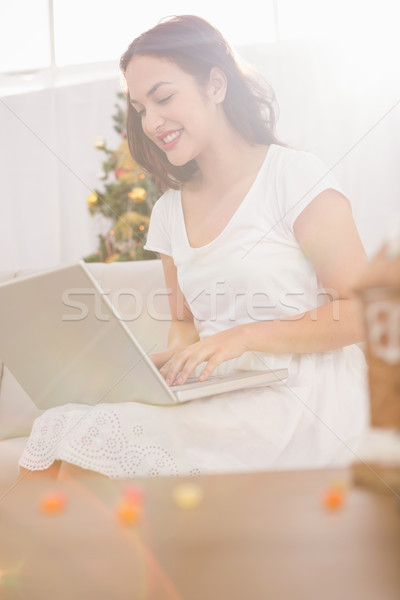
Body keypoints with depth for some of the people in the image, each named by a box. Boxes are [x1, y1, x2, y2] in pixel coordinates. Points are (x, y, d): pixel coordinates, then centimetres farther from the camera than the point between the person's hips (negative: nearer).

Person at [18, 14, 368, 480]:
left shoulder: (295, 176, -3)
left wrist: (244, 336, -17)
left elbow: (362, 311, -7)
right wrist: (172, 356, -1)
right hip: (219, 401, 6)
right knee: (61, 427, -22)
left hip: (300, 406, -5)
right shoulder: (169, 212, 15)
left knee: (72, 434, -24)